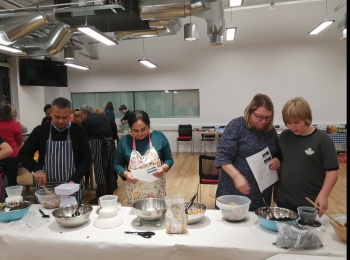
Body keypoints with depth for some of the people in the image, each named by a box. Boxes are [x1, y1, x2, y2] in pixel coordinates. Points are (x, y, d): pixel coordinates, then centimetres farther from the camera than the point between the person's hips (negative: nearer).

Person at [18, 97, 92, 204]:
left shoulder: (79, 131, -3)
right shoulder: (40, 130, 0)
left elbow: (86, 158, -4)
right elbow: (23, 154, 3)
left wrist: (74, 180, -17)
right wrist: (37, 170, -16)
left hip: (72, 187, -1)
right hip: (45, 187, 1)